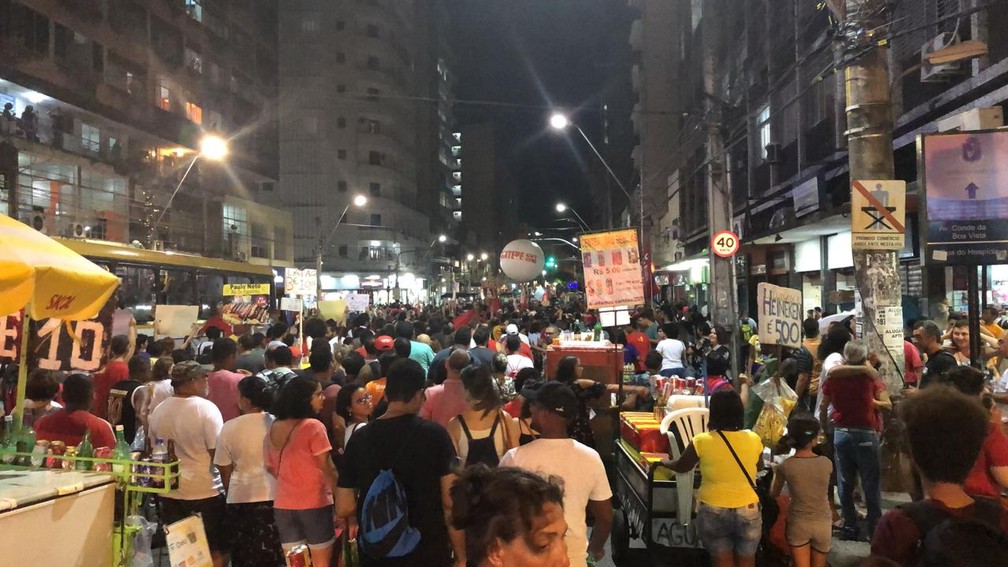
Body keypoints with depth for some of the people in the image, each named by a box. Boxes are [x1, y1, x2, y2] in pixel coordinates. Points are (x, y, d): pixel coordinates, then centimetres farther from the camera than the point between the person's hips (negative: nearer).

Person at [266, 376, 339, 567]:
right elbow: (327, 468, -15)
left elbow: (270, 467, 13)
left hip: (283, 505, 6)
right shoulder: (313, 426, -15)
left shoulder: (274, 428, 4)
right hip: (314, 504, -6)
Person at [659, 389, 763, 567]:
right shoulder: (754, 439, -7)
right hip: (748, 512, 1)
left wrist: (664, 461, 24)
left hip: (713, 512, -1)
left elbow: (681, 467, 3)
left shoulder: (702, 441, -14)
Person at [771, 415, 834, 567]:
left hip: (798, 524, -1)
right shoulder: (827, 463, -10)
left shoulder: (785, 466, -13)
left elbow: (774, 494, 4)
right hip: (823, 523, 1)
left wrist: (775, 474, 23)